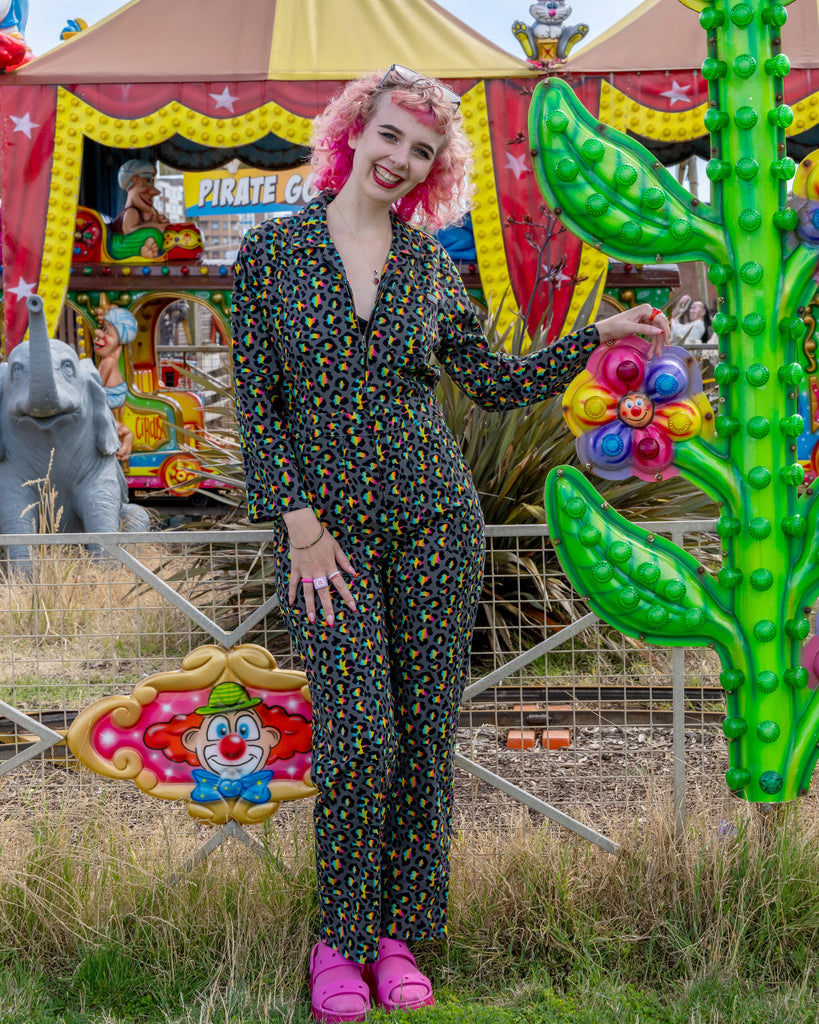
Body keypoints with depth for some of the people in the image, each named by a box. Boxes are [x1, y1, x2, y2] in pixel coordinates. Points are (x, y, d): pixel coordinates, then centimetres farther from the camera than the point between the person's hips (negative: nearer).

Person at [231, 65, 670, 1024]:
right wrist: (300, 524, -8)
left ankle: (399, 937, 16)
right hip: (323, 525, -2)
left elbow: (496, 381, 12)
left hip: (433, 519, 3)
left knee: (424, 736, 3)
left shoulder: (429, 262, 7)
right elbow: (256, 403, -1)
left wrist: (597, 335, 3)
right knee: (359, 733, -12)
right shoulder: (271, 251, 1)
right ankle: (339, 942, 6)